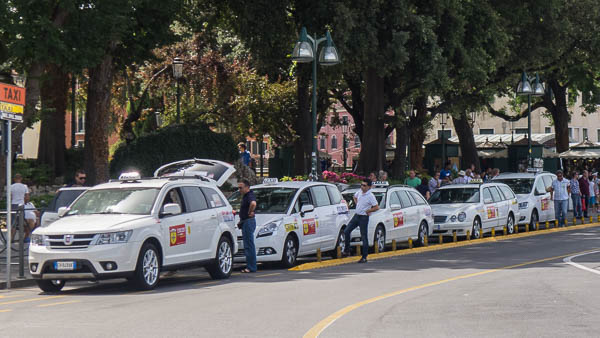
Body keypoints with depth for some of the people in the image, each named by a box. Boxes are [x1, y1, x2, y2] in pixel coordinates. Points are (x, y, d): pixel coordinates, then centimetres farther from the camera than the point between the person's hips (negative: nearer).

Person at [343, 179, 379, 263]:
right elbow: (355, 197, 26)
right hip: (356, 215, 7)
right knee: (346, 231, 2)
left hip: (364, 218, -7)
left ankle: (364, 257, 3)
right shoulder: (359, 192, 4)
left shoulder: (370, 196, -17)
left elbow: (376, 207, -21)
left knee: (364, 237, -2)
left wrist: (367, 211, -12)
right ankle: (347, 251, 13)